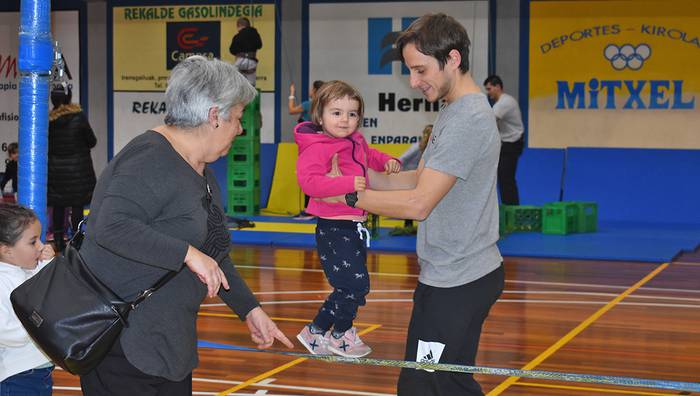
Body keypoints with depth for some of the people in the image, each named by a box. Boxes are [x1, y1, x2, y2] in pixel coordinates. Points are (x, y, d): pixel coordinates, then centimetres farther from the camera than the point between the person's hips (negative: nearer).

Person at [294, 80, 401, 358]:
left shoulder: (356, 142, 11)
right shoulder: (317, 147, -17)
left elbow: (370, 156, 32)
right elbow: (308, 180, -30)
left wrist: (388, 162, 10)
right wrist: (348, 184, -35)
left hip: (355, 226, 9)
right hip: (333, 228, -9)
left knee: (350, 288, 14)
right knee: (355, 285, -8)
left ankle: (317, 333, 27)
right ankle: (341, 335, 15)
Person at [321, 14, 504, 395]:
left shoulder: (468, 120, -21)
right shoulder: (454, 111, 13)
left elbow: (417, 204, -22)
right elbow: (420, 178, 15)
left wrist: (352, 196, -11)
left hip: (454, 284, -10)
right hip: (468, 274, 10)